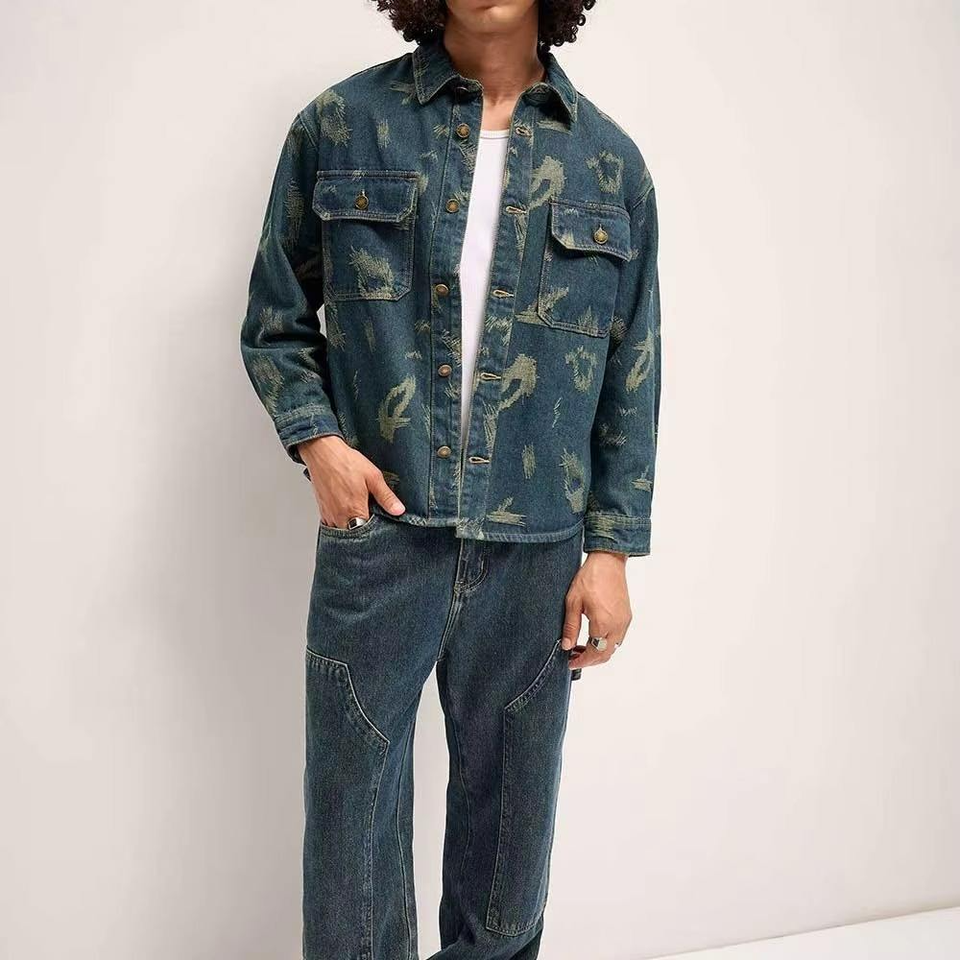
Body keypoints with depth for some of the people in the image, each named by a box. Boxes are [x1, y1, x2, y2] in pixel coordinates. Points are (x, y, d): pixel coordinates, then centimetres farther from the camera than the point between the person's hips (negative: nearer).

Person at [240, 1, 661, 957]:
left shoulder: (608, 160, 5)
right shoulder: (340, 125, 2)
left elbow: (632, 374, 7)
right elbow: (274, 322, 9)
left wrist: (611, 548, 3)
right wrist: (315, 437, -9)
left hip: (536, 553, 2)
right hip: (378, 532, -1)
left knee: (511, 815, 14)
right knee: (353, 811, 8)